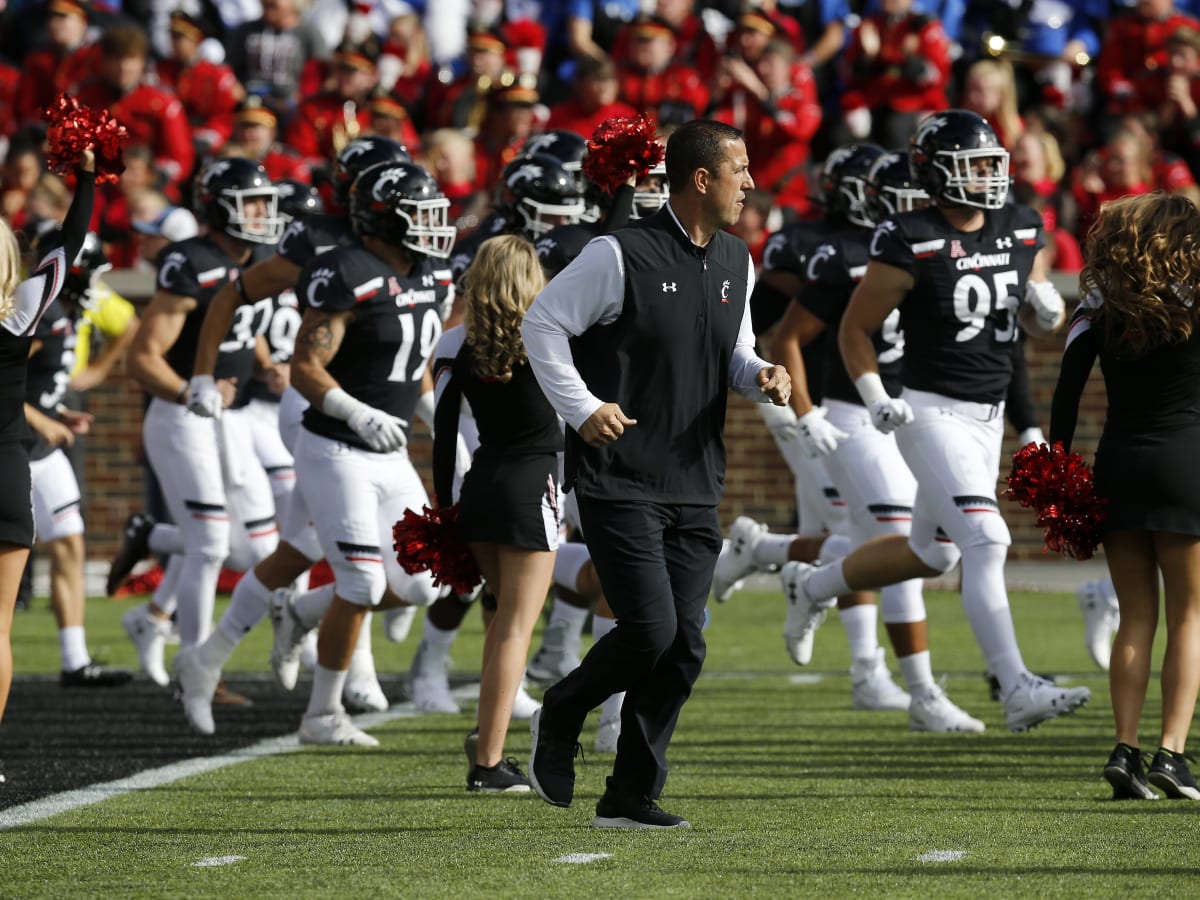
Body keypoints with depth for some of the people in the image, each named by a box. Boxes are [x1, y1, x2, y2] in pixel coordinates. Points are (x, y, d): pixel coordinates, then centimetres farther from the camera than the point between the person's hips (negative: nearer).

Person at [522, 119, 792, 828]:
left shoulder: (735, 264, 11)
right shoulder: (622, 257, -11)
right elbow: (543, 324, -5)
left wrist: (762, 377, 1)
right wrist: (582, 408, -11)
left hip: (695, 488, 7)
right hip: (620, 480, -7)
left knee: (683, 647, 1)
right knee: (651, 629, -14)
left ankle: (632, 797, 10)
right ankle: (560, 717, 14)